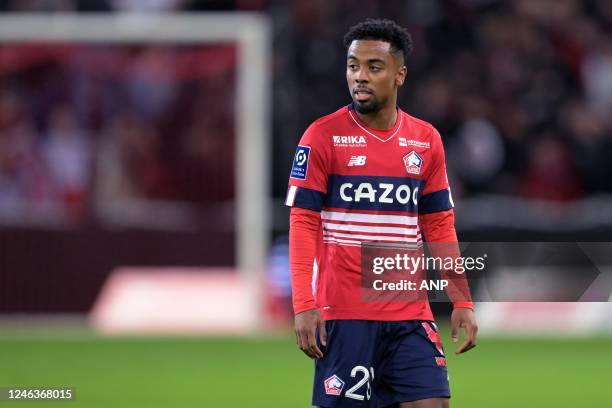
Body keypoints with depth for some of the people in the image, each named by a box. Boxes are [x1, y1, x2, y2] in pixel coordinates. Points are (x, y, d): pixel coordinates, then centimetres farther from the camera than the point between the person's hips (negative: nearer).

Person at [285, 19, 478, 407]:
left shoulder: (427, 140, 9)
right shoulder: (322, 136, -3)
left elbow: (440, 227, 14)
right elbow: (303, 223, -5)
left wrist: (463, 302, 6)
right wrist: (304, 306, -14)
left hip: (410, 315, 3)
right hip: (343, 315, -3)